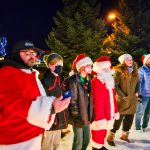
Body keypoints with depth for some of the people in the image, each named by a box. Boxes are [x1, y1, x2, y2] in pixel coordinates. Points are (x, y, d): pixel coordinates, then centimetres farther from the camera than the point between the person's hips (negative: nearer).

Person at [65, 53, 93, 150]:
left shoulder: (88, 80, 10)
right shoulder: (73, 80, -16)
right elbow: (72, 100, -17)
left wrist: (90, 113, 9)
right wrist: (76, 115, -16)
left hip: (87, 115, 8)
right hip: (79, 116, -8)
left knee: (87, 139, 19)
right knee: (79, 141, 5)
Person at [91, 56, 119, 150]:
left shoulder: (109, 81, 11)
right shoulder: (96, 82, -19)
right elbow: (97, 102, -24)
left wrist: (116, 111, 16)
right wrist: (100, 118, -25)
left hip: (108, 115, 9)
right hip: (100, 117, -9)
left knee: (103, 134, 23)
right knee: (98, 135, 5)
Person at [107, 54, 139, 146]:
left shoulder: (135, 70, 7)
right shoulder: (119, 71, -13)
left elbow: (138, 82, 18)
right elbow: (115, 85, -14)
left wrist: (137, 92, 3)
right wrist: (123, 96, -15)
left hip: (133, 99, 6)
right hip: (122, 99, -6)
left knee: (130, 118, 13)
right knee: (118, 118, -1)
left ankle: (124, 135, 33)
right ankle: (110, 137, 14)